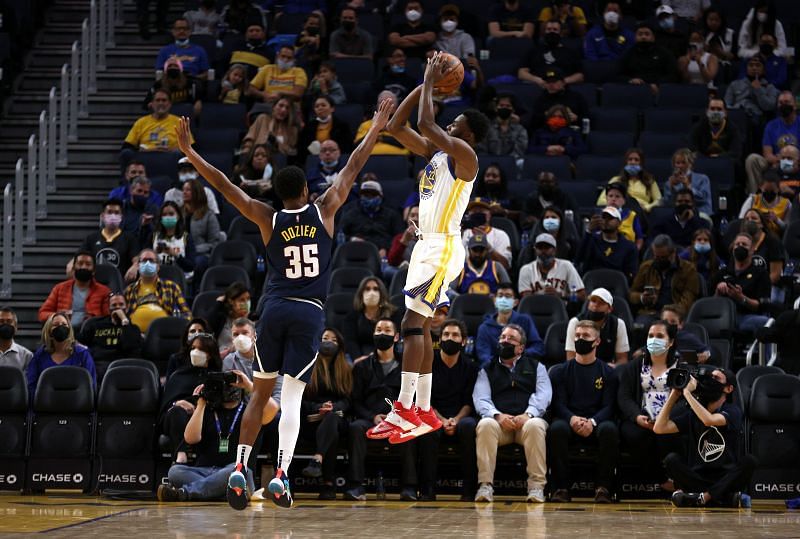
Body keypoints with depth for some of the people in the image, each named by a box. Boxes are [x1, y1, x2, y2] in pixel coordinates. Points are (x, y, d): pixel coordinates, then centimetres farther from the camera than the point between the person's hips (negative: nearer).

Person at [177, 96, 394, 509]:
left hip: (275, 309, 1)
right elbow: (351, 169, 12)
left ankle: (240, 468, 0)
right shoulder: (324, 211, 2)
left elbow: (224, 185, 2)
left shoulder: (268, 220, 2)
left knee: (260, 393, 11)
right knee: (292, 397, -6)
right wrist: (376, 129, 22)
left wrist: (189, 152, 8)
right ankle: (281, 473, -22)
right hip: (310, 313, -1)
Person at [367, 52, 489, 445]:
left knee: (413, 322, -18)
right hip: (427, 244, 10)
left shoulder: (464, 155, -11)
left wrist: (430, 82, -9)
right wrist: (424, 84, 8)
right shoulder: (434, 151, 14)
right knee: (420, 326, 11)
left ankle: (404, 410, -23)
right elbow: (396, 127, 13)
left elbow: (425, 123, -22)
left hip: (443, 247, -10)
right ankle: (424, 412, 15)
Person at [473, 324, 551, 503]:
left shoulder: (536, 367, 22)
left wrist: (528, 415, -16)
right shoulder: (487, 370, 23)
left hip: (527, 420, -1)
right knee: (485, 425, -34)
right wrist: (498, 415, -15)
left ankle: (537, 486, -36)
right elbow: (480, 399, 7)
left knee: (535, 426, -37)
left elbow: (543, 395, 4)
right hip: (499, 421, 1)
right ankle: (485, 485, -36)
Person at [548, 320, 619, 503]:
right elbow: (558, 403, 5)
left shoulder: (608, 372, 14)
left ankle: (603, 487, -27)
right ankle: (561, 487, -29)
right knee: (557, 428, -35)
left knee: (609, 429, -35)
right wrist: (572, 419, -19)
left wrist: (592, 422, -19)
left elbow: (608, 406, 3)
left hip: (596, 424, 0)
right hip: (568, 421, 0)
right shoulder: (560, 371, 16)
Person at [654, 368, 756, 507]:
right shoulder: (692, 413, 11)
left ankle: (703, 497, -30)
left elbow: (709, 420, -22)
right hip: (697, 477, 3)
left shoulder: (732, 411, 0)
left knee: (748, 461, -29)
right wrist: (674, 395, 1)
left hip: (726, 478, -3)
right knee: (671, 459, -22)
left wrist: (687, 392, -16)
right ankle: (725, 497, -28)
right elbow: (659, 428, 2)